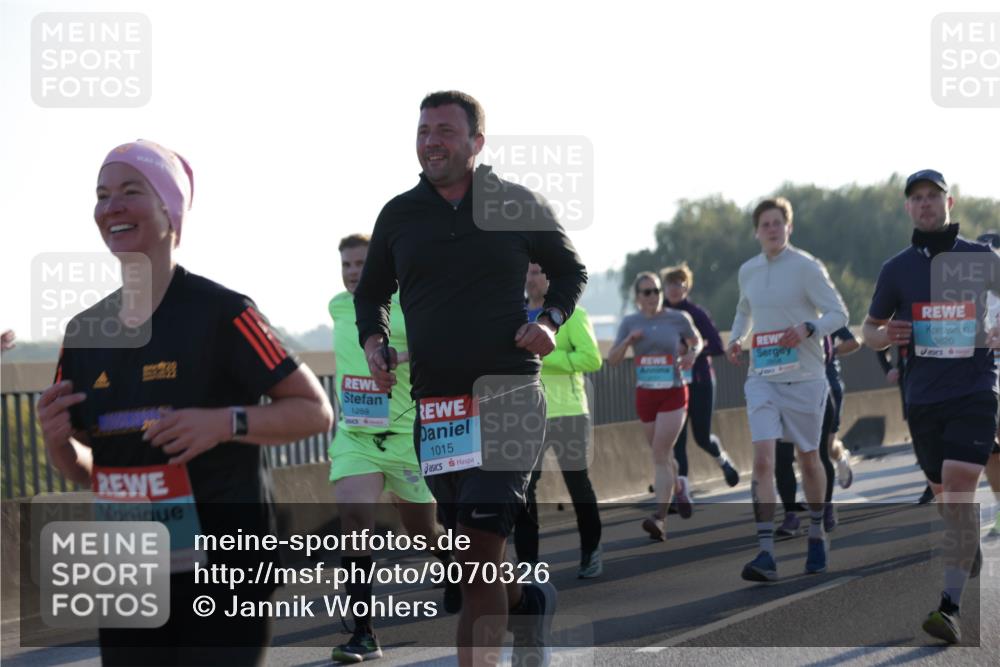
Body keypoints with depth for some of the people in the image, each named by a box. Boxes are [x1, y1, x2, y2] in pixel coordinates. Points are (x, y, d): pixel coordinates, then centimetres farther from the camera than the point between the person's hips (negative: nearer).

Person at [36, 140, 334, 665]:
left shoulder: (221, 313, -9)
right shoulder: (85, 331, 8)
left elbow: (316, 411, -7)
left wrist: (226, 422, -21)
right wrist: (58, 442, -6)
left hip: (223, 574, -5)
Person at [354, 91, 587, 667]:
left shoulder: (518, 206, 2)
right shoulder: (399, 215, 9)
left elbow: (570, 270, 16)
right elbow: (372, 292, 22)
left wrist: (551, 321, -3)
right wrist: (374, 340, 2)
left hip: (508, 397, -4)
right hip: (434, 404, 4)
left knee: (479, 550, -15)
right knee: (472, 556, 9)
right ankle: (529, 600, 40)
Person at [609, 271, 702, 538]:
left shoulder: (678, 318, -2)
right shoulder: (630, 323, 2)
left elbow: (696, 341, 16)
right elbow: (612, 360, 1)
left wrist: (692, 354, -6)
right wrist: (628, 341, -17)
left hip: (673, 395, -3)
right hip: (645, 396, 3)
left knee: (660, 455, -15)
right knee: (662, 454, 14)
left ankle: (660, 517, -20)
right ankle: (679, 490, 45)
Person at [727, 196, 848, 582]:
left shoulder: (807, 267, -7)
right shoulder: (748, 271, 9)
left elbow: (838, 313, -7)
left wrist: (808, 329, -24)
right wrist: (736, 339, 9)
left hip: (804, 379, -3)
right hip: (762, 379, 3)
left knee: (808, 459, 10)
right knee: (763, 460, -12)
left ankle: (816, 534, 35)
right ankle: (766, 556, -18)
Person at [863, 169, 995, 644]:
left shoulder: (981, 260, 1)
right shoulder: (896, 268, 6)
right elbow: (870, 329, 14)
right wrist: (884, 335, -9)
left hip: (974, 392, -3)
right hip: (923, 397, 3)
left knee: (959, 488, -18)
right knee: (944, 493, 13)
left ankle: (950, 607, -23)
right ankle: (970, 548, 46)